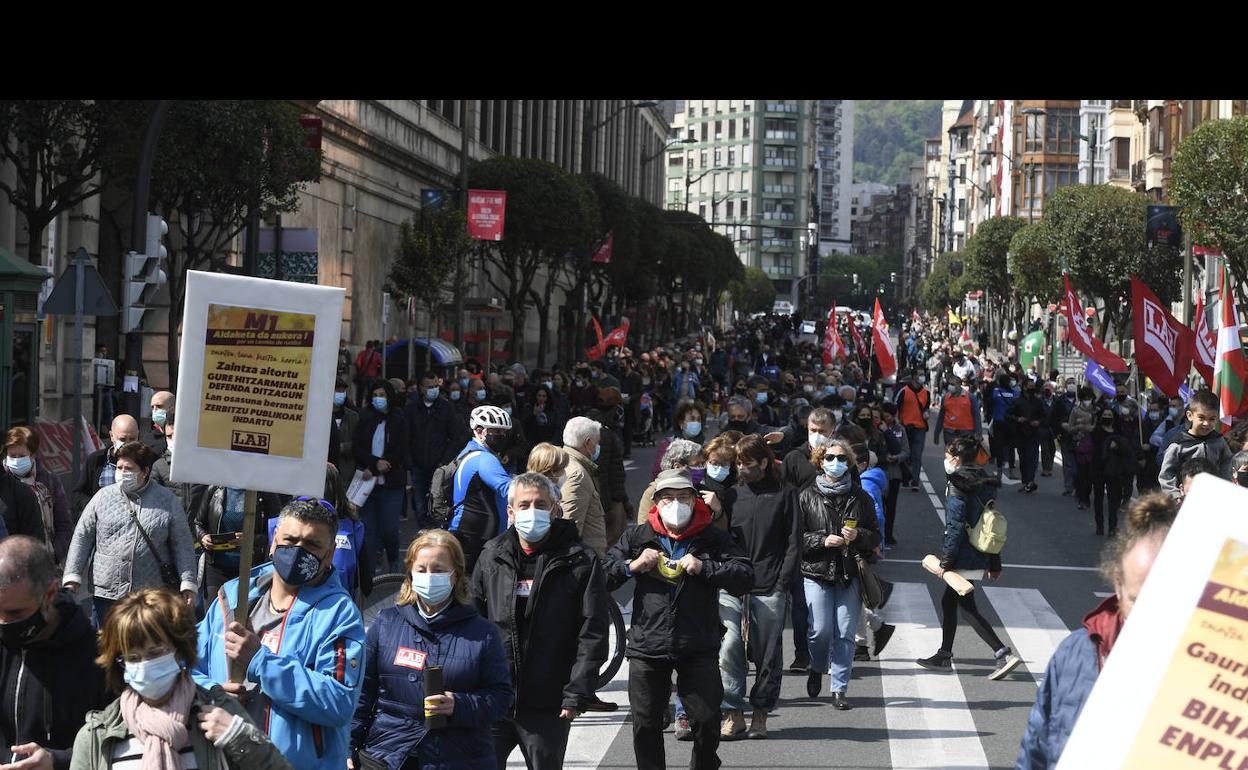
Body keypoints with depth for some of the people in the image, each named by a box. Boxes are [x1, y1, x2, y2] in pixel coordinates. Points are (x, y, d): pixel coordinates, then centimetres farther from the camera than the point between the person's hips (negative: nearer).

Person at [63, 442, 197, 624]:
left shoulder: (168, 502, 4)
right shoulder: (103, 497, 6)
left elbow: (183, 545, 4)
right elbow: (82, 537, 7)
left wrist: (188, 584, -3)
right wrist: (72, 577, 0)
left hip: (152, 596, -1)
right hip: (106, 594, 1)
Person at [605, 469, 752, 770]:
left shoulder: (714, 539, 3)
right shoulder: (637, 537, 7)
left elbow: (745, 577, -6)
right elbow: (600, 576, 6)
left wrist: (704, 568, -16)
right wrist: (632, 566, -10)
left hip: (698, 649, -1)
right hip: (647, 646, 1)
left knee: (707, 720, 0)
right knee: (646, 724, 5)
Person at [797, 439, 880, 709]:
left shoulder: (861, 498, 9)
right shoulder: (807, 496, 3)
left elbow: (875, 536, 12)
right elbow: (796, 536, 2)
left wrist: (857, 536, -8)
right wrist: (822, 540, -12)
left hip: (850, 574, 2)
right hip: (816, 572, -2)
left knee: (845, 633, -2)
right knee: (821, 630, -7)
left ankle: (839, 689, 7)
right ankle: (817, 669, 25)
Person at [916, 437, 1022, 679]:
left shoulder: (957, 486, -14)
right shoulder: (983, 484, 12)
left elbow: (955, 527, -18)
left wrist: (945, 561, -14)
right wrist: (995, 564, 19)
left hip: (964, 557, -9)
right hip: (980, 557, 9)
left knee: (967, 608, -5)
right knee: (948, 602, 19)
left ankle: (1004, 654, -12)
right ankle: (944, 656, 27)